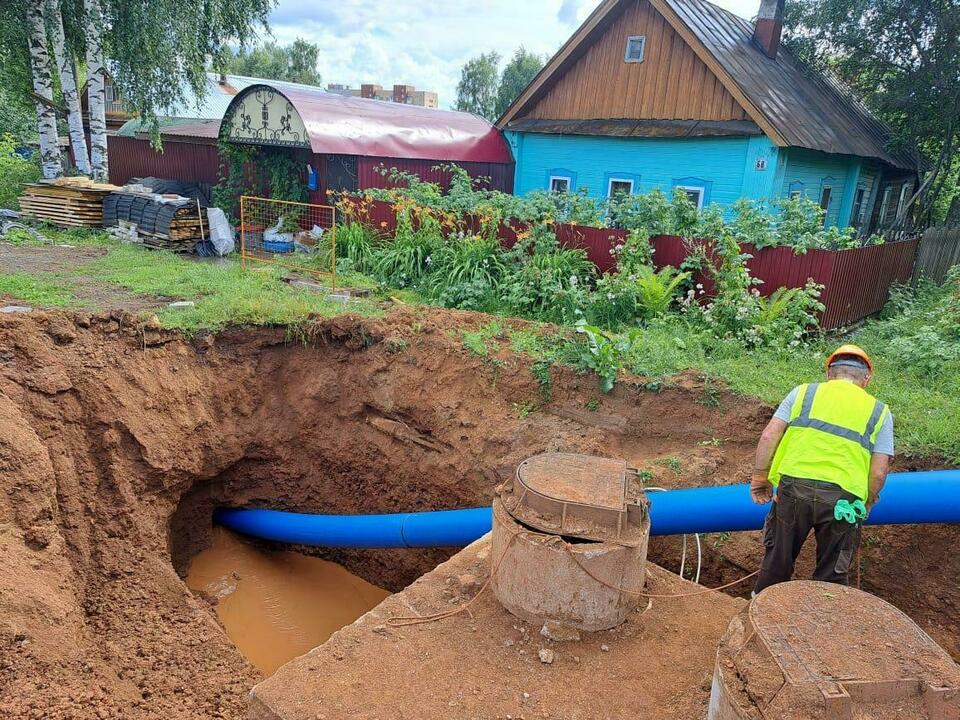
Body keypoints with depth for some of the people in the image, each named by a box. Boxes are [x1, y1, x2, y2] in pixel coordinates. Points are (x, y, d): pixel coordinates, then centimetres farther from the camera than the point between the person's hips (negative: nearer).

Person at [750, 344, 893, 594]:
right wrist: (865, 504, 23)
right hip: (843, 498, 0)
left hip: (794, 487, 1)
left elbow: (769, 436, 4)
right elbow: (878, 473, 7)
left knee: (778, 560, 18)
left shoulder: (804, 392, 13)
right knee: (832, 575, 16)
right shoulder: (879, 411, 14)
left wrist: (760, 478, 13)